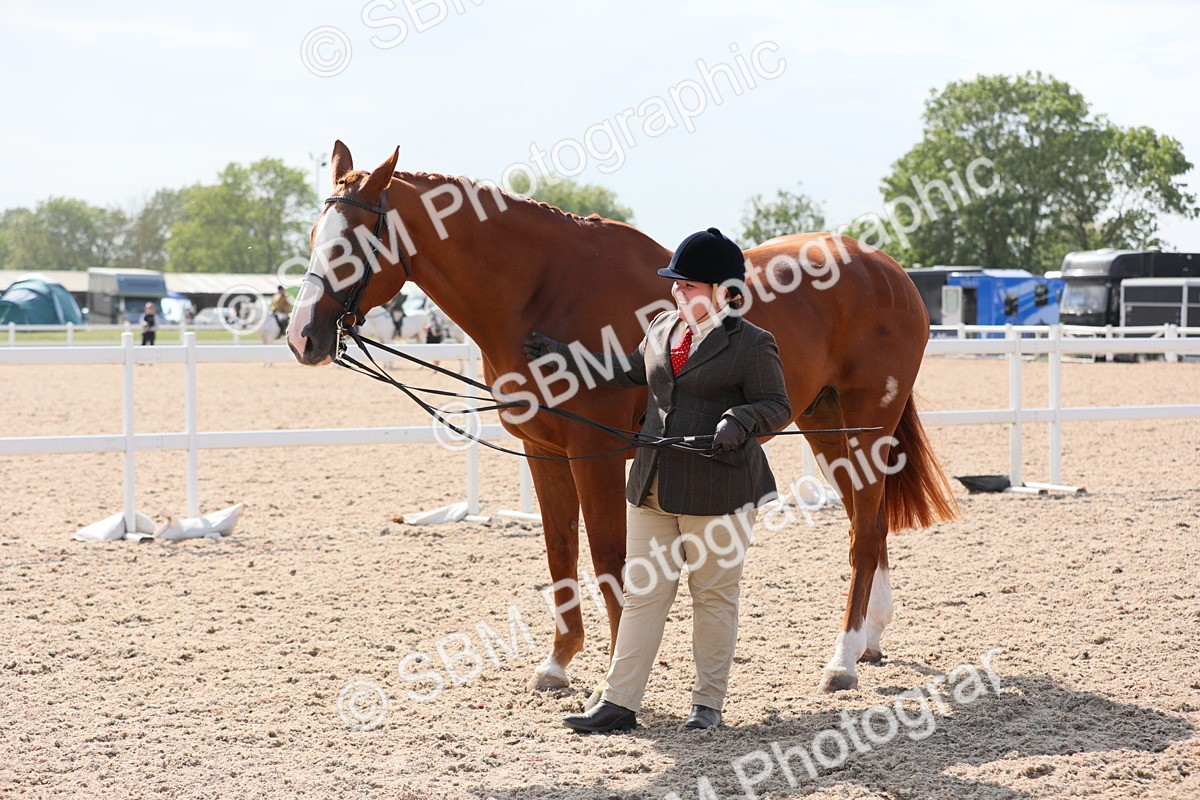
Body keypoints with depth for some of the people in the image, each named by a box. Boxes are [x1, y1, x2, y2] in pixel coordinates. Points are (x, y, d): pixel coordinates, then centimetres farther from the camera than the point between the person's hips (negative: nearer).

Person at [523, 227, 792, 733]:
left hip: (717, 491, -7)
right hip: (653, 486, 7)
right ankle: (618, 703, 8)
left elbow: (776, 407, -8)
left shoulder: (752, 345, -9)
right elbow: (630, 372, 28)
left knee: (713, 595, 6)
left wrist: (738, 421, -28)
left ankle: (708, 702, 17)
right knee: (642, 592, 6)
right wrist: (565, 359, 28)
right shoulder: (663, 327, 11)